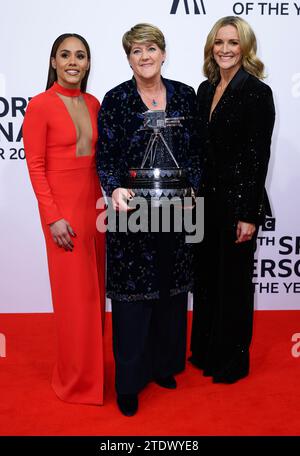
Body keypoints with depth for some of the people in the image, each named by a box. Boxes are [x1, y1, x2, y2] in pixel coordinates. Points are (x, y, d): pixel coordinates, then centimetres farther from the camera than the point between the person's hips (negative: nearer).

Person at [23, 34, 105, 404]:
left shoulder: (93, 104, 9)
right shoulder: (40, 105, -9)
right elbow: (35, 166, -11)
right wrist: (53, 217, -16)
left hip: (93, 204, 6)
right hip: (63, 208, -6)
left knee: (94, 289, 14)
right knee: (75, 294, 1)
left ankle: (91, 366, 32)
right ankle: (75, 379, 18)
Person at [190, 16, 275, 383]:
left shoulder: (257, 92, -10)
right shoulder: (206, 90, 10)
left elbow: (259, 157, -14)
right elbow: (200, 149, 13)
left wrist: (249, 214, -16)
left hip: (238, 199, -7)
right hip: (206, 198, 7)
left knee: (234, 280, 7)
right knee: (206, 276, 16)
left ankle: (232, 360, 26)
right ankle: (204, 350, 34)